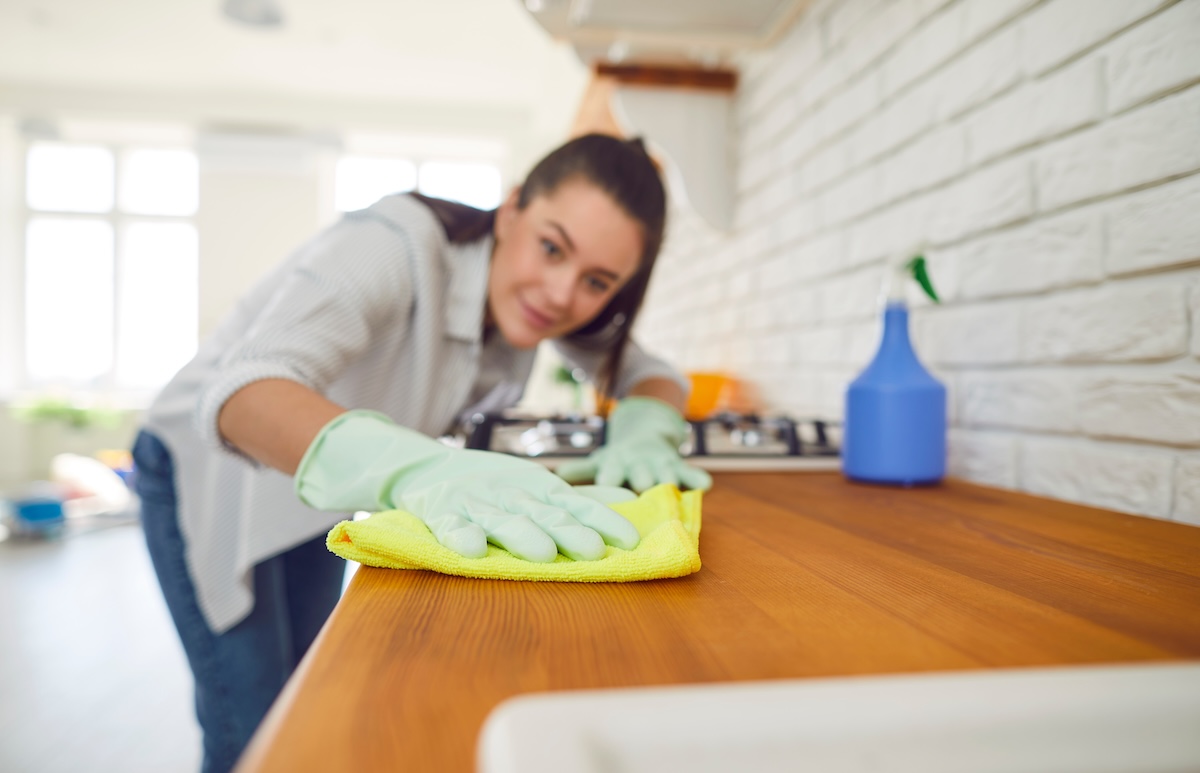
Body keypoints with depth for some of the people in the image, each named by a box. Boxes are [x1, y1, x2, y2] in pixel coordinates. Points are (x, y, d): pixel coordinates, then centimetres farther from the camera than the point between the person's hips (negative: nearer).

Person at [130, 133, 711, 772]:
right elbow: (243, 390, -48)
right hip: (208, 473, -6)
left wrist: (643, 426, -29)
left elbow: (656, 375, -5)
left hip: (318, 486, 6)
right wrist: (419, 469, -66)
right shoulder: (401, 245, -35)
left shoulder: (533, 298, -14)